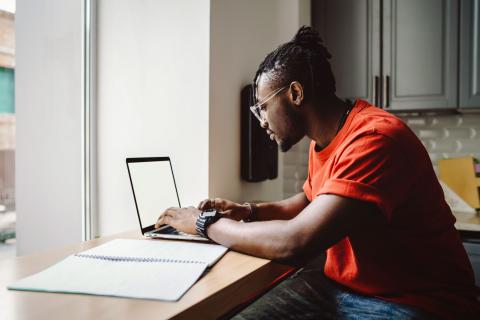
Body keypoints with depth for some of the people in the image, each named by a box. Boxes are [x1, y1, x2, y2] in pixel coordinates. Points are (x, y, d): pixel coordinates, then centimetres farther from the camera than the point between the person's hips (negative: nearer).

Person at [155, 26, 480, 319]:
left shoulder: (375, 139, -22)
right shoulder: (323, 138, 5)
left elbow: (295, 242, -29)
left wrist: (207, 222, -14)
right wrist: (249, 211, 8)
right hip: (337, 285, 7)